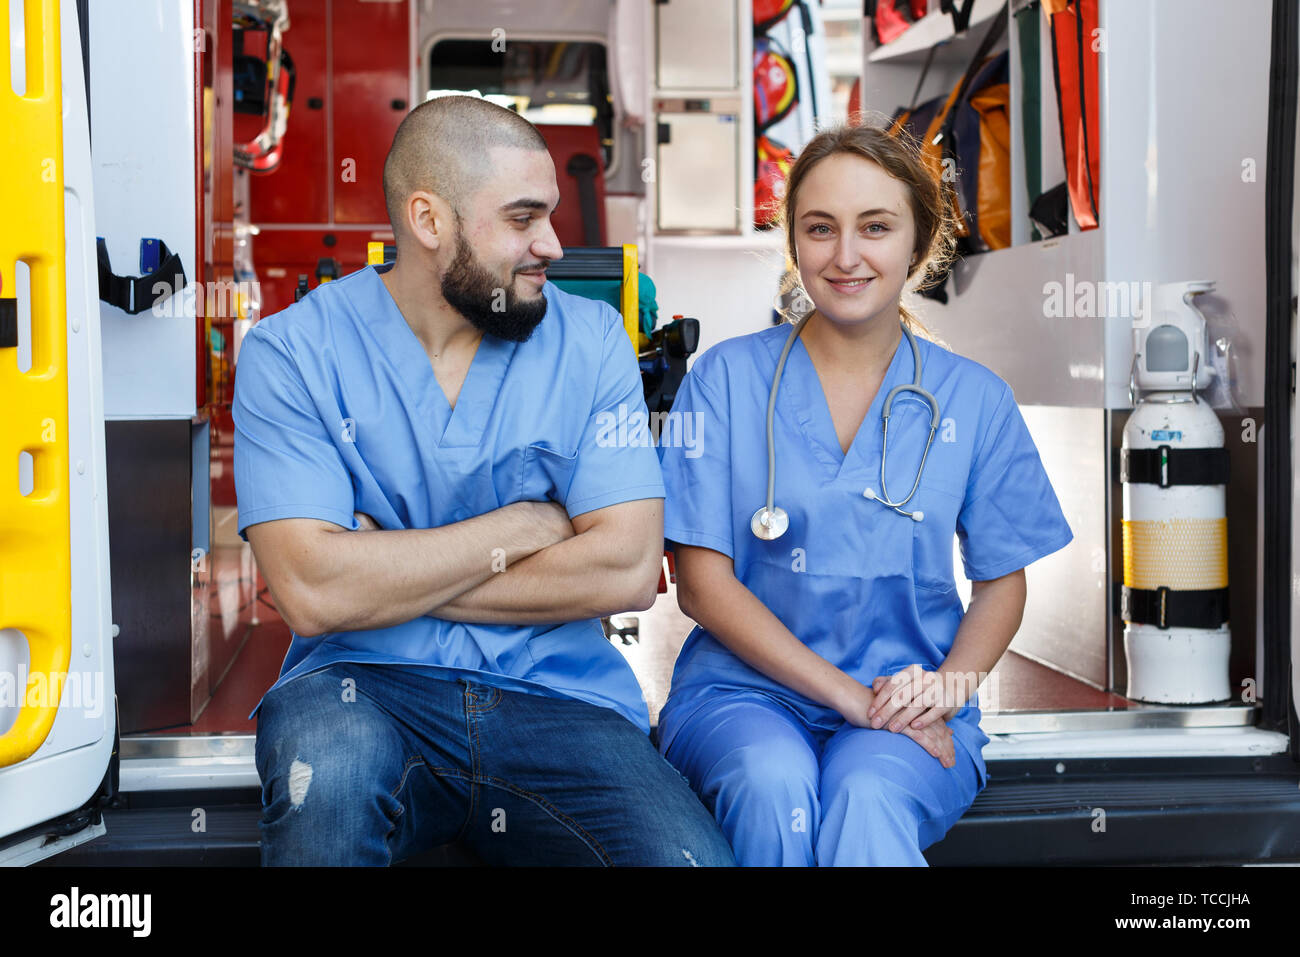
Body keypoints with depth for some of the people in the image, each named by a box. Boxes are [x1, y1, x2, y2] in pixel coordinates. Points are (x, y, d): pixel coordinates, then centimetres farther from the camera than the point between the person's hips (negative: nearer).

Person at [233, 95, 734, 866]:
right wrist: (522, 527, -7)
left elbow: (629, 569, -6)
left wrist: (391, 578, -8)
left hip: (558, 695, 3)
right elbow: (313, 591, -14)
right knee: (328, 764, -36)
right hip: (366, 688, -2)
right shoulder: (292, 354, -2)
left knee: (690, 856, -23)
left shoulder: (592, 340, 4)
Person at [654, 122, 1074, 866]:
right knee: (774, 785, -33)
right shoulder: (727, 378, 1)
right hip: (745, 691, 0)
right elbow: (704, 583, -3)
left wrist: (950, 682, -10)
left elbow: (1001, 580, 12)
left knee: (866, 797, -32)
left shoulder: (974, 399, 6)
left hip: (910, 710, 1)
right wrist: (852, 695, -12)